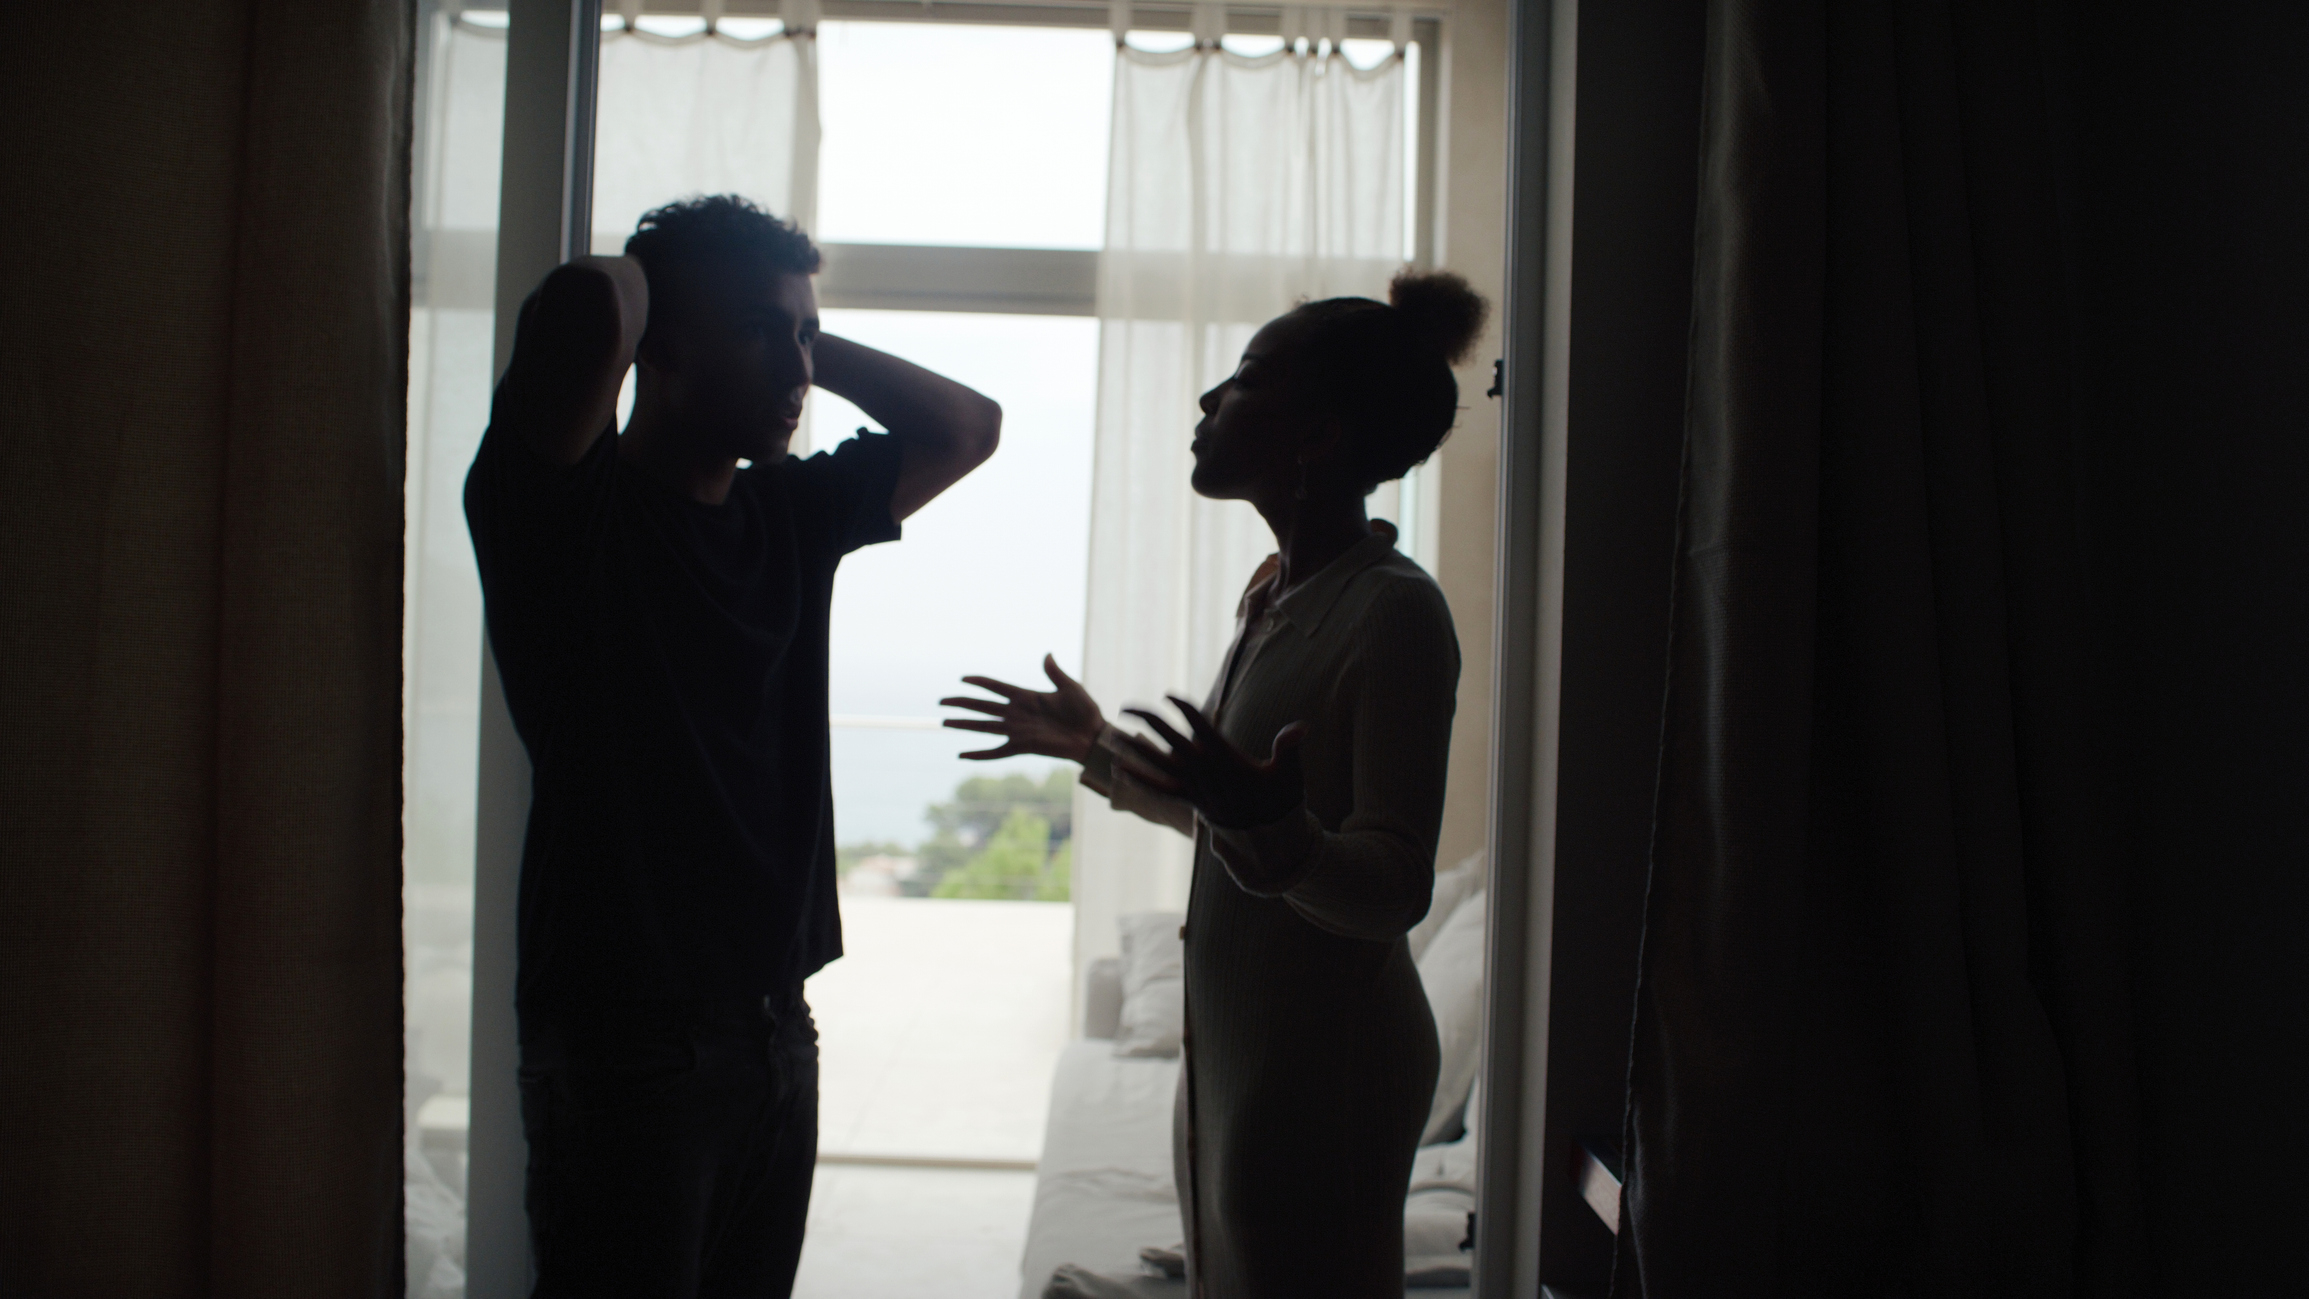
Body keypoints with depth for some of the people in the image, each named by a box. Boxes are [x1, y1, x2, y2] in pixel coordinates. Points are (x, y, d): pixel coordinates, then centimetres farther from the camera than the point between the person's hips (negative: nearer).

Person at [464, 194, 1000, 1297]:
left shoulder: (791, 512, 10)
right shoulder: (563, 509, -10)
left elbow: (964, 427, 20)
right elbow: (583, 315, -30)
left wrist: (807, 341, 9)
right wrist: (631, 277, -6)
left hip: (773, 1026, 7)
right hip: (622, 1037, -6)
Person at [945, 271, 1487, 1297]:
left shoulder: (1394, 613, -18)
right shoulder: (1280, 595, 9)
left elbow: (1394, 891, -22)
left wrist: (1272, 828, -39)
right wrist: (1095, 747, 21)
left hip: (1327, 1065, -9)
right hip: (1234, 1047, 9)